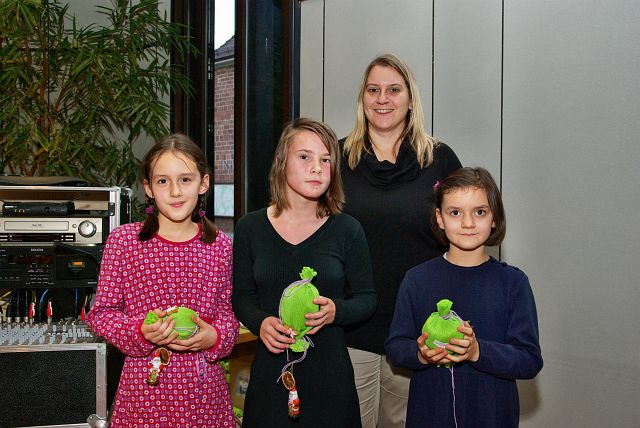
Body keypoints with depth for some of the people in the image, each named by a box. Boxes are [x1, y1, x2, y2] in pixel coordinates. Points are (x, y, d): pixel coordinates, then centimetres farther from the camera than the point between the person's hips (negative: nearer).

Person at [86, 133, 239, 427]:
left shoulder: (219, 245, 2)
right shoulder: (123, 240, -4)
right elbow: (101, 312, 0)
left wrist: (214, 337, -10)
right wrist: (141, 332, -17)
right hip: (144, 387, -2)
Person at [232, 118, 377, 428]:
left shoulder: (347, 230, -2)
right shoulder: (249, 228, 1)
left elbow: (367, 298, 3)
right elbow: (241, 296, 6)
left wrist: (336, 311, -17)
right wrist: (261, 322, -14)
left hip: (330, 371, 0)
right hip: (270, 367, 1)